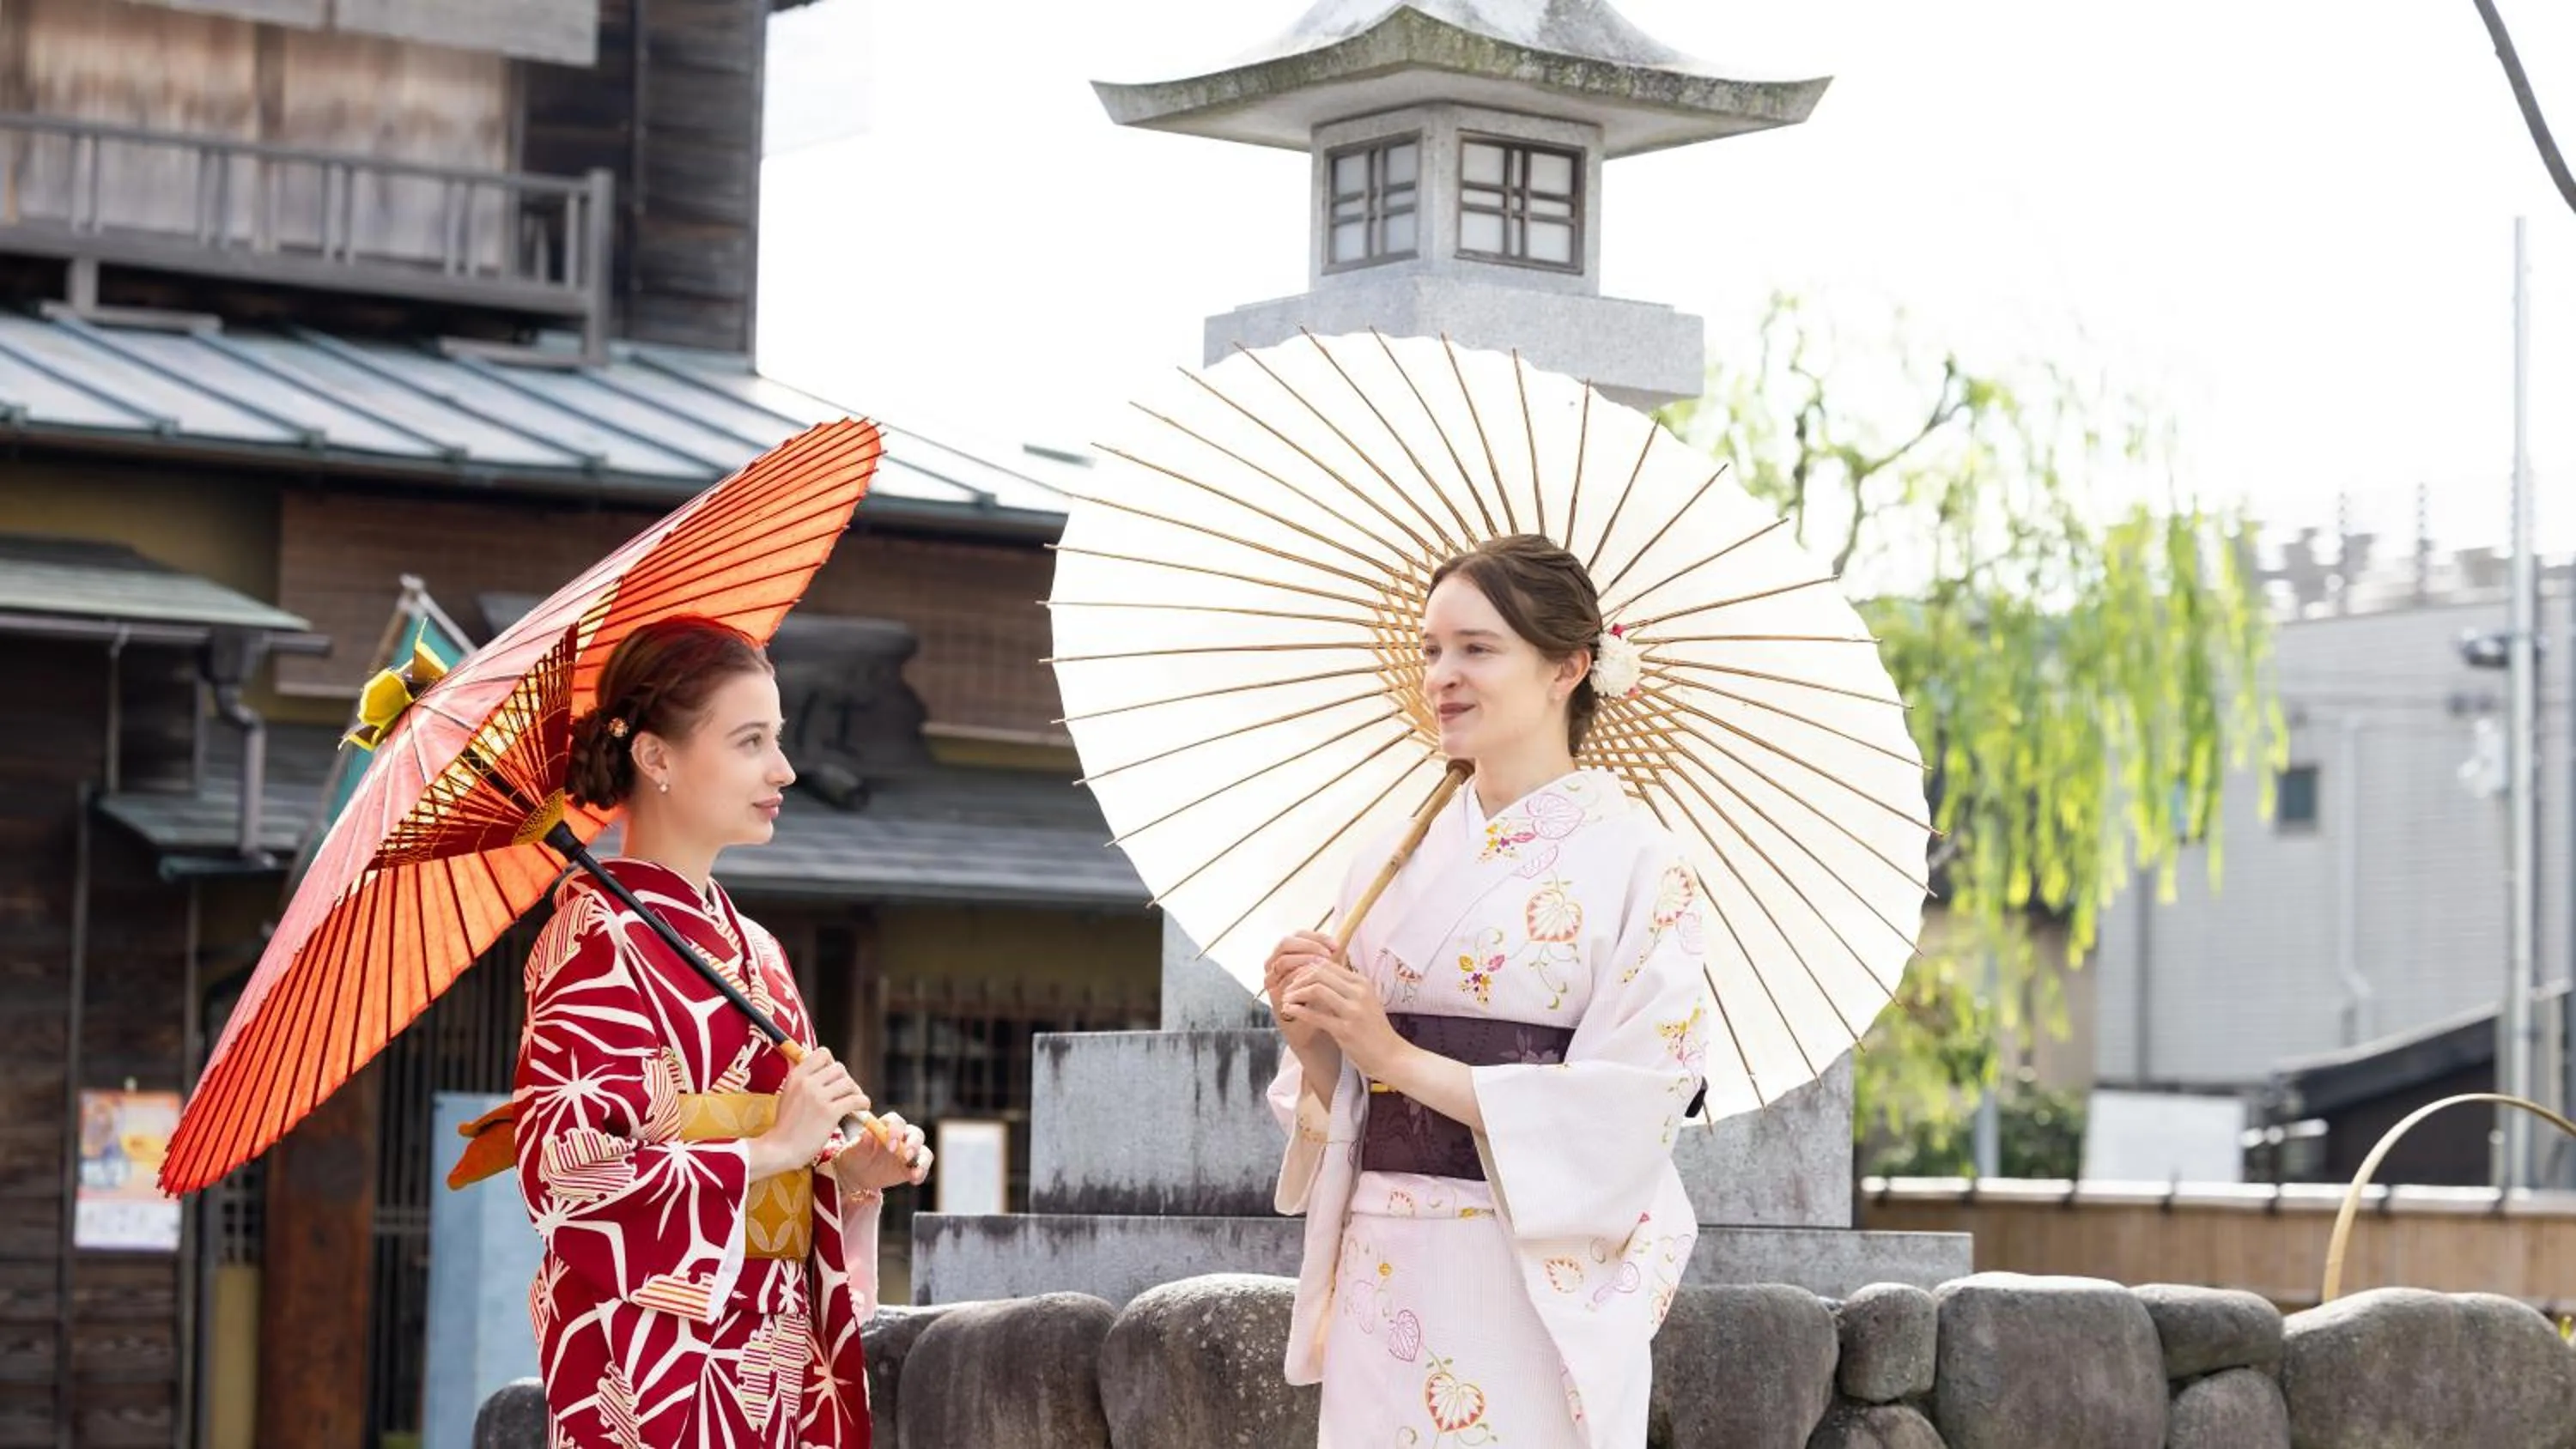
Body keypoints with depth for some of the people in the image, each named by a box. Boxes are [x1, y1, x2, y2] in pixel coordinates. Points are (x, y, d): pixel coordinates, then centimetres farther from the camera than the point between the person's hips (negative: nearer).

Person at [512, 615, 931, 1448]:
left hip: (774, 1361, 8)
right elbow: (562, 1173, -20)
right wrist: (769, 1149, -17)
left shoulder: (752, 948, 15)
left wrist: (847, 1169, 2)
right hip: (657, 1364, -8)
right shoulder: (600, 941, -9)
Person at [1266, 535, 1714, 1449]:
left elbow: (1630, 1110, -15)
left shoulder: (1635, 862, -6)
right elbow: (1337, 1102, 14)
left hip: (1538, 1286, -5)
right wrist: (1312, 1044, -8)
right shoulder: (1393, 860, 11)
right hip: (1386, 1285, 5)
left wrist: (1398, 1057, -16)